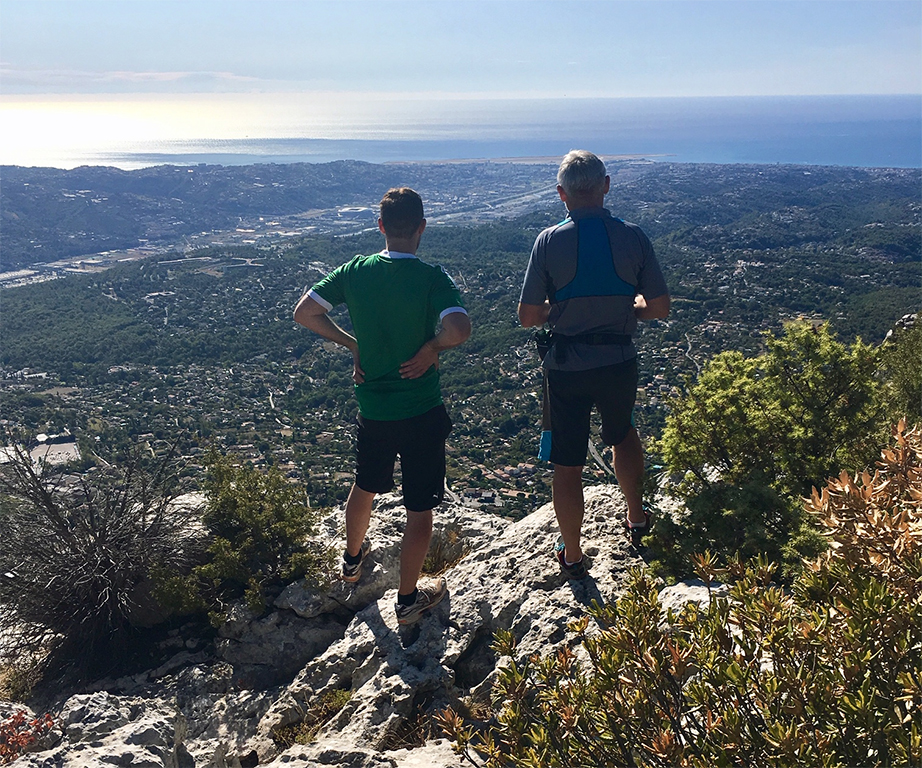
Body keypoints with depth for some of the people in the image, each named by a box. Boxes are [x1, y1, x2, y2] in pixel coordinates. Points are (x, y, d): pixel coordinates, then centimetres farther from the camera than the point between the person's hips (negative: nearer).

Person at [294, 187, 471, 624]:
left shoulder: (355, 272, -5)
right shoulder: (432, 278, -17)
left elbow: (304, 313, -1)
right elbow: (458, 329, -33)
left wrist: (352, 344, 5)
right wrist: (432, 346, -13)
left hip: (371, 409, 5)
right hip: (421, 412, -5)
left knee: (365, 487, 28)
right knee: (420, 509, 10)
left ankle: (352, 559, 51)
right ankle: (408, 599, 21)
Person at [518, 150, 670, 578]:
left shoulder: (549, 241, -11)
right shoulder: (632, 237, -6)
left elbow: (528, 316, -9)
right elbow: (659, 308, -2)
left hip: (566, 366, -2)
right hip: (619, 362, 2)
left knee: (567, 463, 11)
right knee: (622, 434, 31)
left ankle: (572, 555, 25)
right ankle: (636, 518, 44)